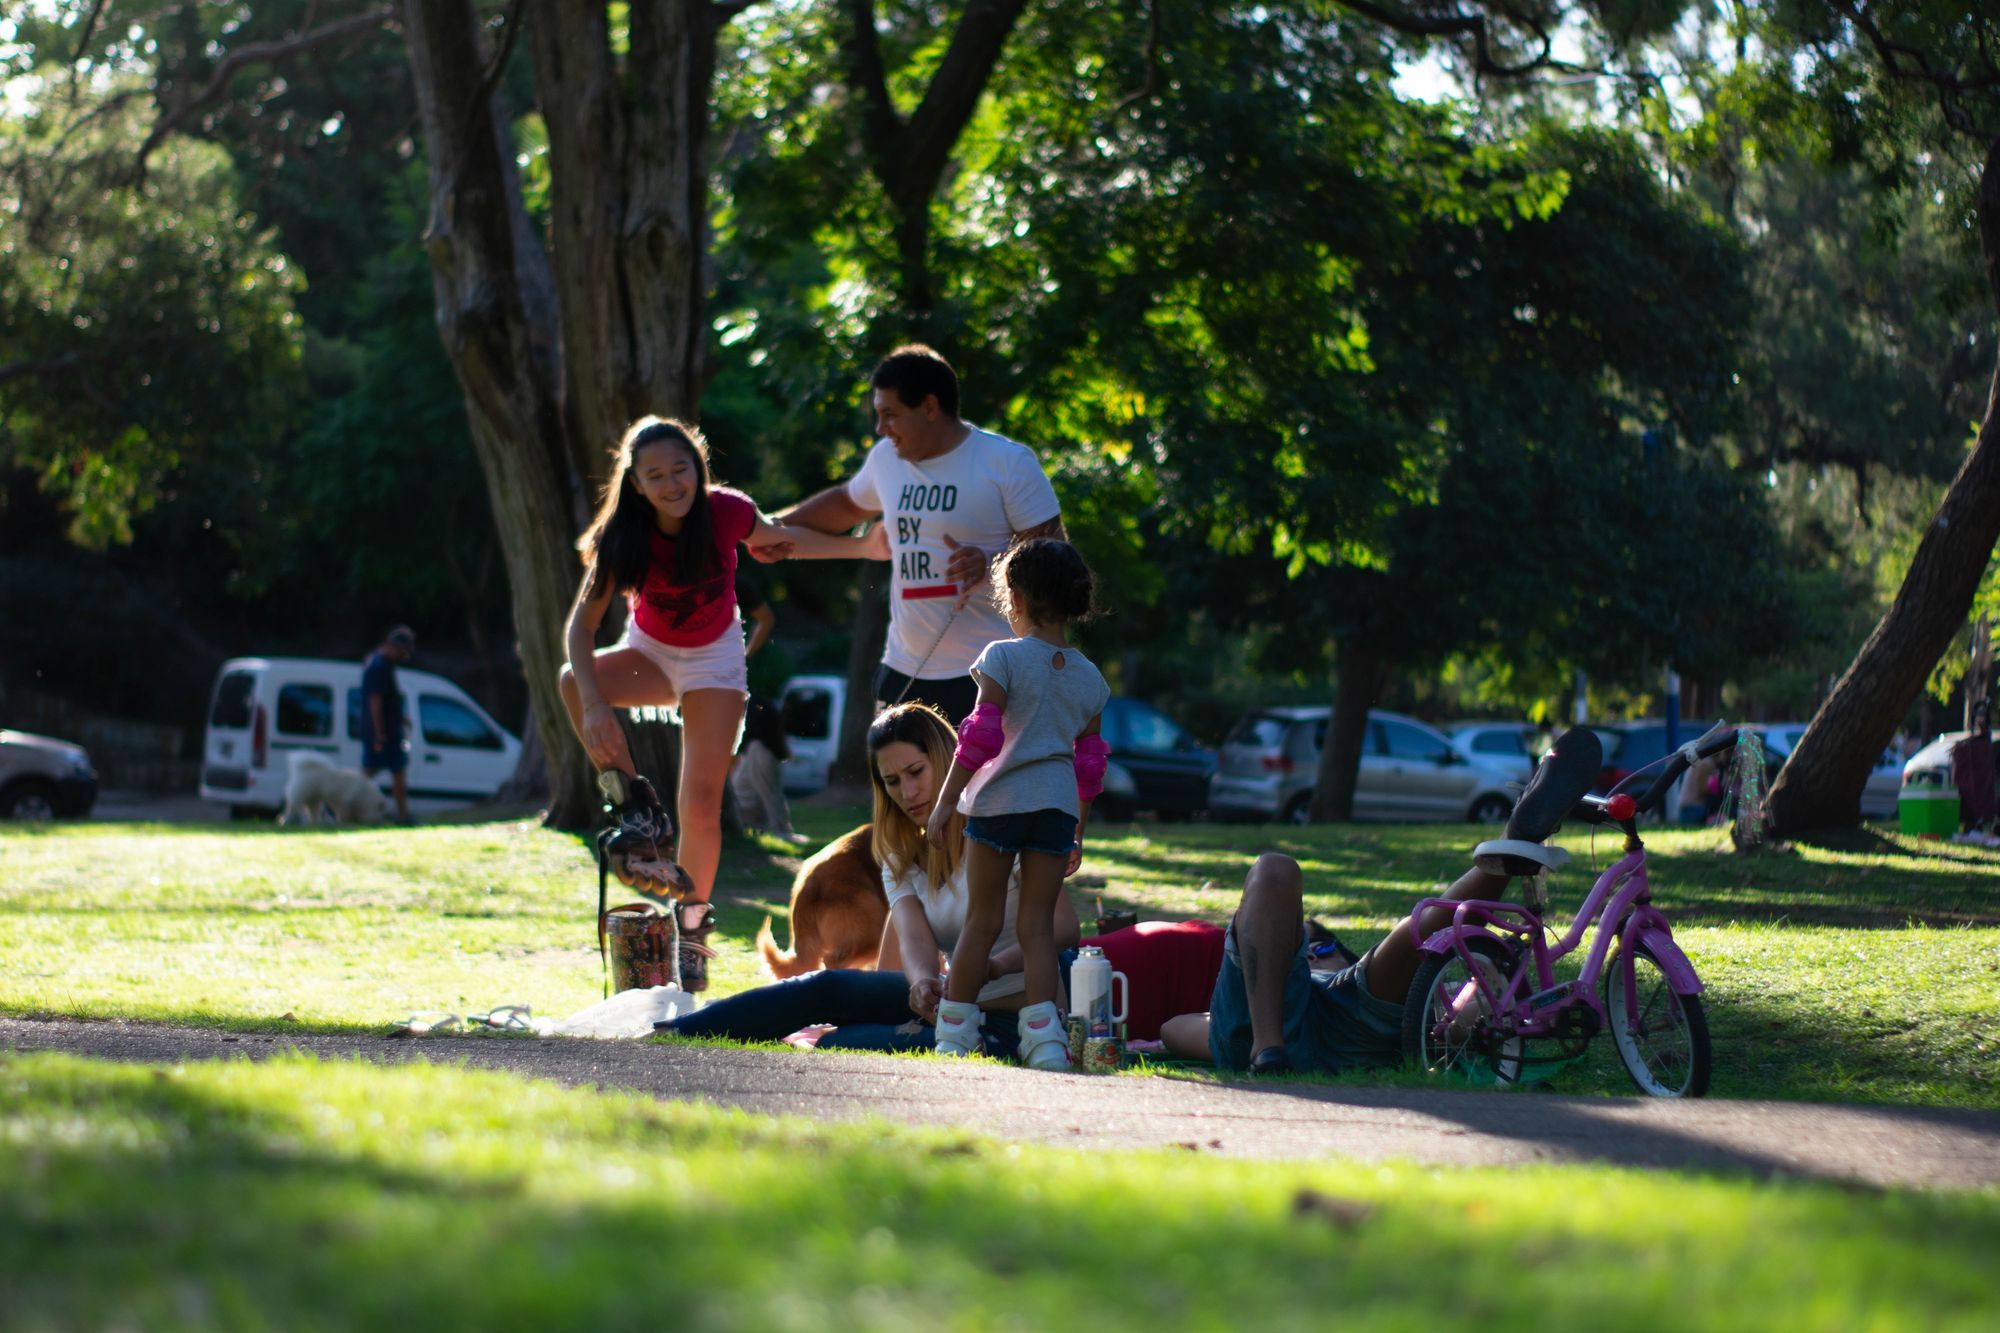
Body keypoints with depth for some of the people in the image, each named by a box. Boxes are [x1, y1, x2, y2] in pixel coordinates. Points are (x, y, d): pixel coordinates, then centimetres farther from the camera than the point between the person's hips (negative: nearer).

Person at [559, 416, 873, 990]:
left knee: (702, 803, -11)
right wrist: (595, 704, -41)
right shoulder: (622, 537, -24)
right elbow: (581, 624, -26)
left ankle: (692, 928, 6)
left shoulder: (726, 512, -22)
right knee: (573, 680, -31)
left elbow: (776, 540, 1)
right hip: (651, 652, 1)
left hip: (714, 658, -1)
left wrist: (865, 547, 1)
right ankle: (638, 812, -20)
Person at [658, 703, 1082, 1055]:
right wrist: (924, 983, -33)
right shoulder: (903, 861, 11)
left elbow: (1065, 928, -19)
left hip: (1008, 1022, -6)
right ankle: (676, 1034, -7)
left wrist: (994, 965, -36)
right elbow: (915, 940, -9)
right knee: (828, 987, -8)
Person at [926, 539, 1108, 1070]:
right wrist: (1078, 834, 22)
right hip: (1058, 807, 3)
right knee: (1038, 925, 5)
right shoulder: (1090, 678, 9)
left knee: (982, 920, 5)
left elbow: (979, 737, -10)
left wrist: (944, 802, -5)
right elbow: (1089, 762, 14)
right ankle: (1045, 1039, -4)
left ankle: (954, 1031, 11)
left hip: (999, 802, -3)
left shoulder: (1004, 658, -5)